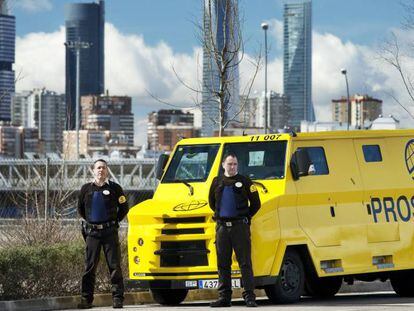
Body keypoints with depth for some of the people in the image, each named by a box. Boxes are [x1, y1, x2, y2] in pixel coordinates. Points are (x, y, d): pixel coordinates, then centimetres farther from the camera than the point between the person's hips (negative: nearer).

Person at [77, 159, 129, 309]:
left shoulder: (114, 188, 3)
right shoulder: (86, 189, 8)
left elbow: (124, 208, 11)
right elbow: (80, 208, 22)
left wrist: (114, 222, 9)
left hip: (110, 232, -2)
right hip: (92, 233, 2)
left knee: (114, 266, -3)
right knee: (89, 267, 1)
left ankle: (117, 298, -1)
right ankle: (86, 299, 4)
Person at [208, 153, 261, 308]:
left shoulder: (244, 181, 3)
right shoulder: (217, 182, 13)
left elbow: (256, 203, 6)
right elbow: (212, 202, 27)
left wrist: (246, 217, 6)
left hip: (240, 226, -4)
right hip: (222, 226, 4)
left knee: (245, 262, -6)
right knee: (223, 264, 4)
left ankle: (249, 296, -7)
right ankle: (224, 297, 9)